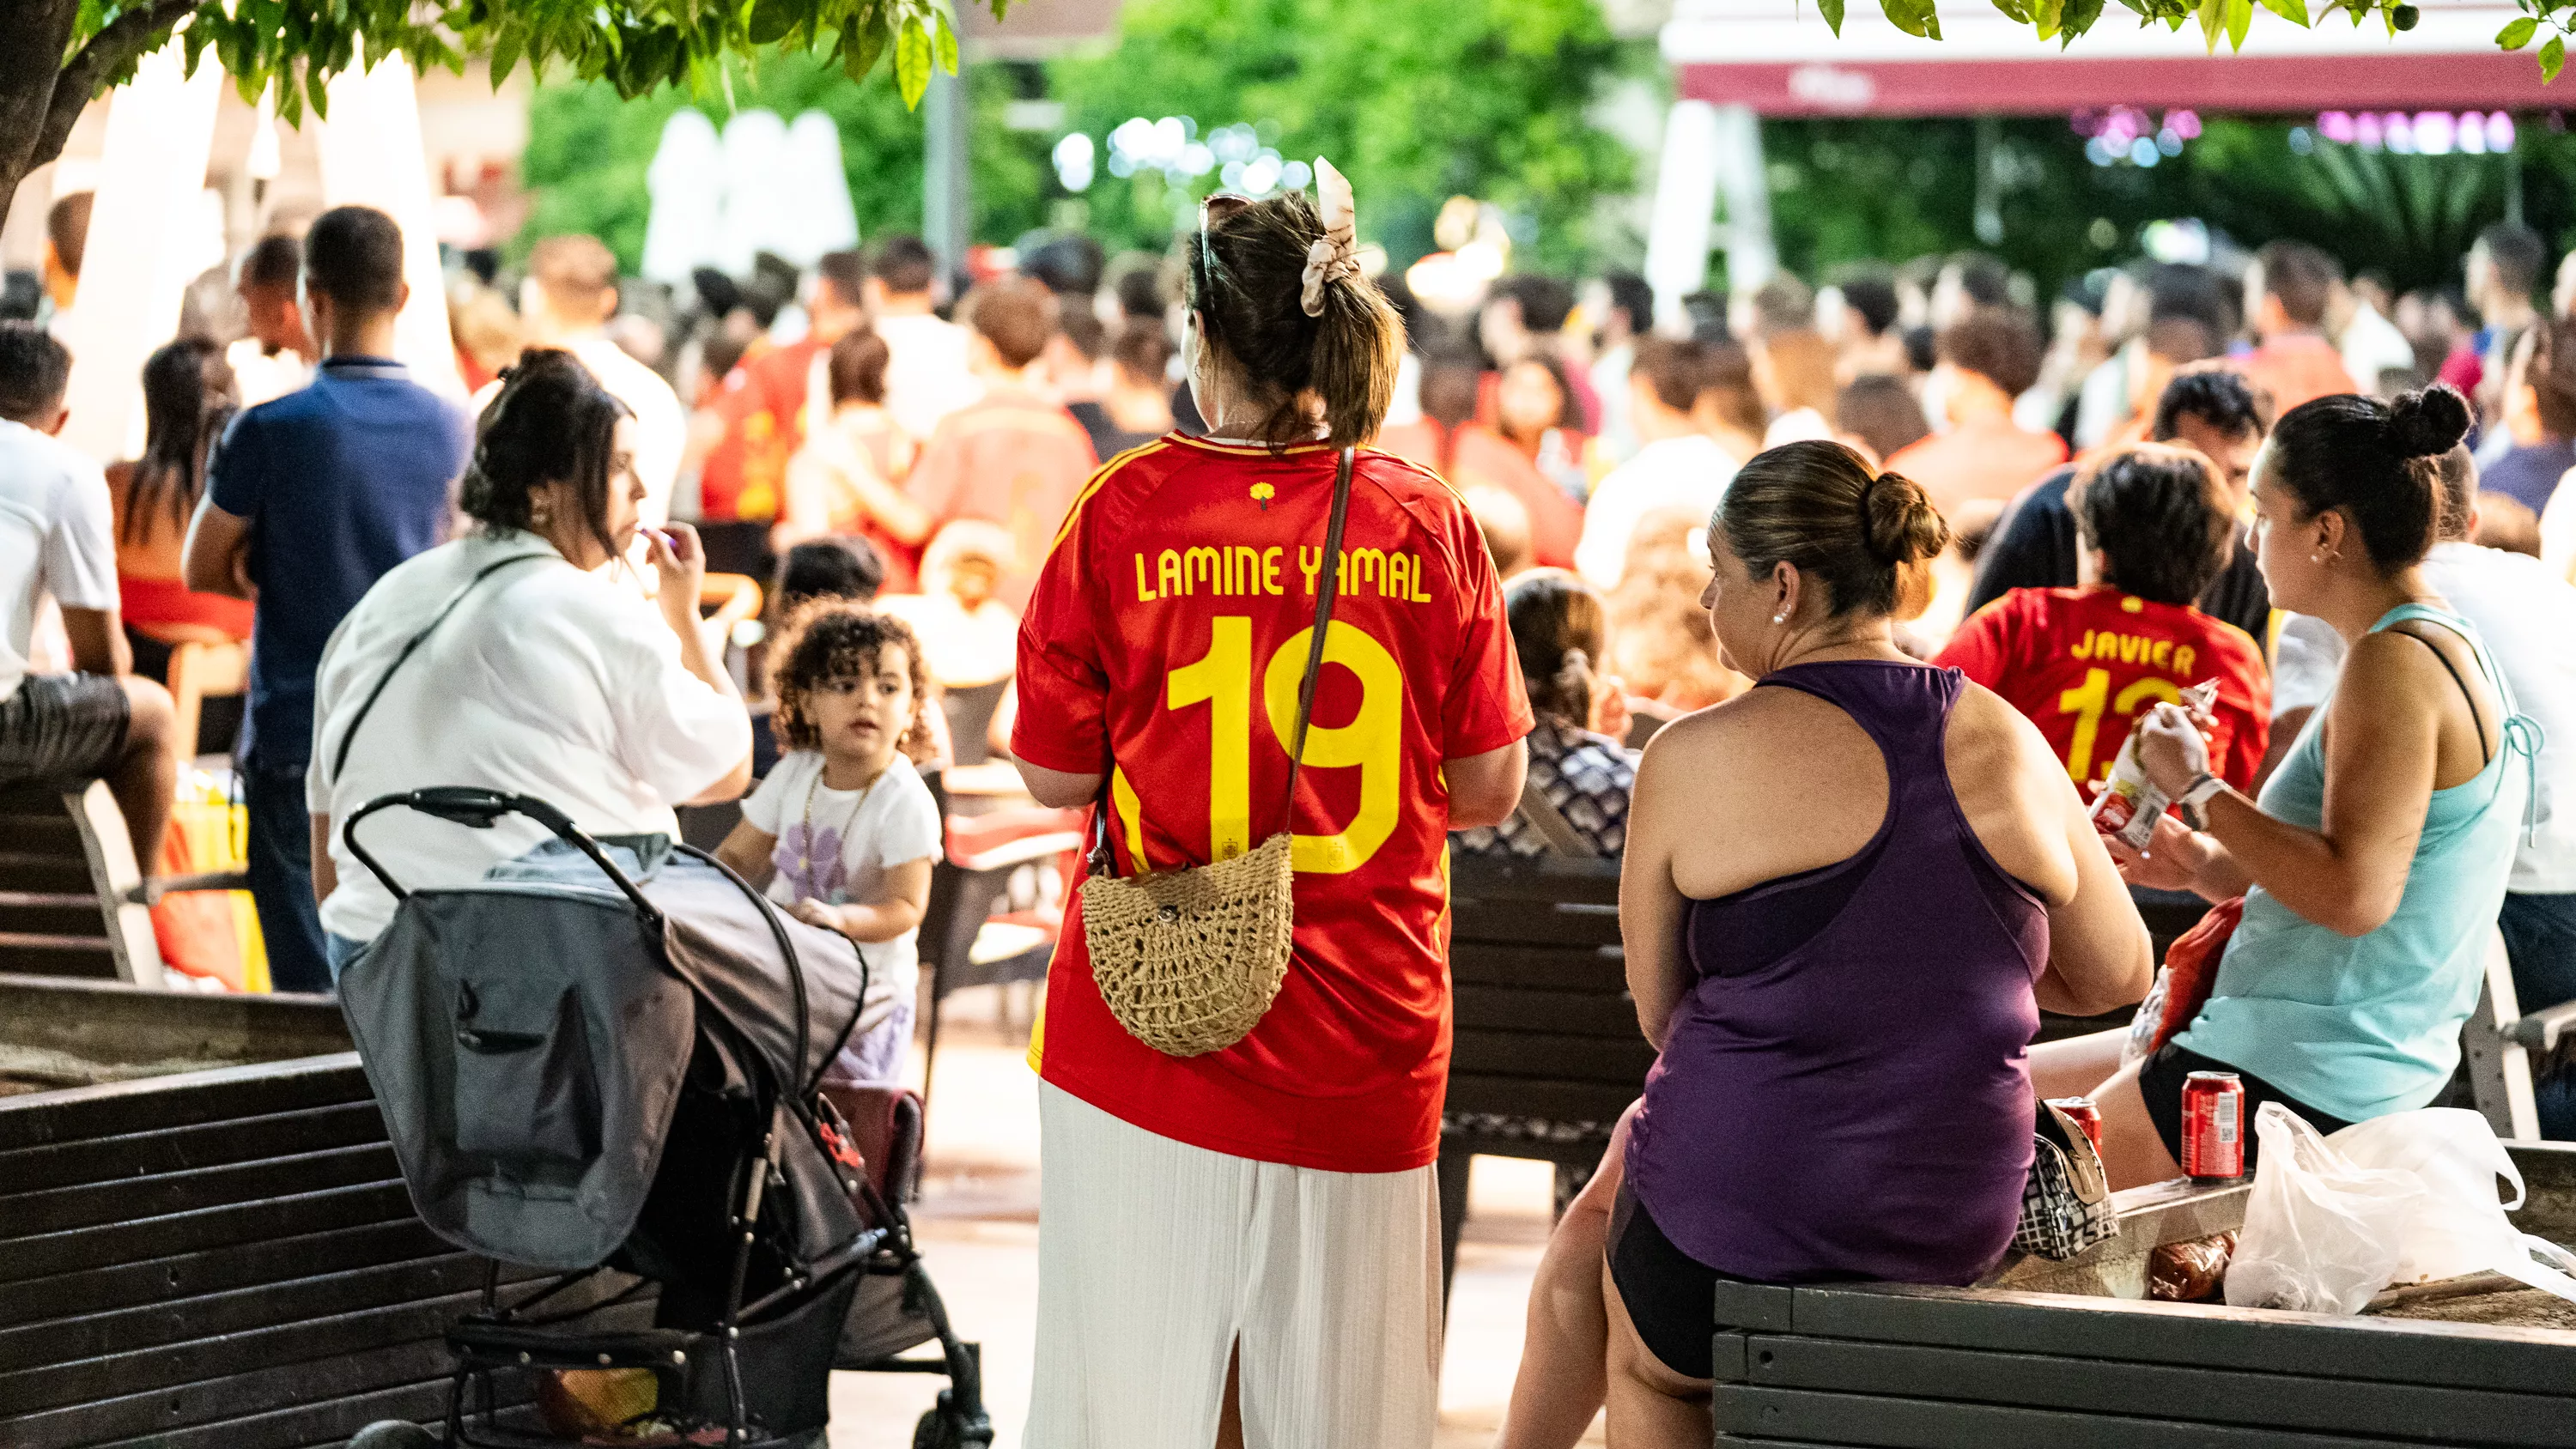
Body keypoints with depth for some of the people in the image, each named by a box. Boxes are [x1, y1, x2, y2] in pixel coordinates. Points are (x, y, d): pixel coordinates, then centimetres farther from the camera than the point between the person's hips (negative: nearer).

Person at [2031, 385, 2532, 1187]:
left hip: (2306, 1084, -11)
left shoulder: (2397, 663, -17)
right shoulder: (2447, 643, 16)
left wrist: (2199, 787, -18)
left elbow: (2356, 894, -28)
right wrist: (2204, 865, 6)